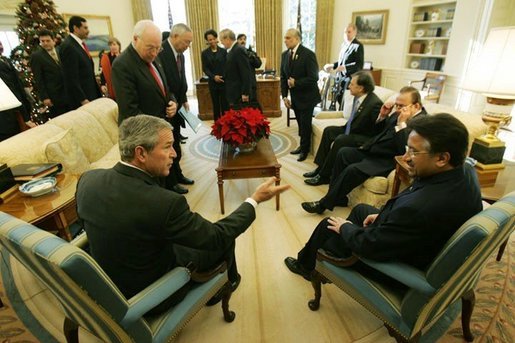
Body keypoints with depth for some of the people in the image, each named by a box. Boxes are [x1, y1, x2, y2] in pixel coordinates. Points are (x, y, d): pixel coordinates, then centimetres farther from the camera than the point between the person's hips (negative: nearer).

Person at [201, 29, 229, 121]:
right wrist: (213, 76, -16)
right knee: (216, 104, 7)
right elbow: (205, 68, 1)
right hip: (213, 82, 1)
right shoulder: (205, 53, 6)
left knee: (225, 104, -2)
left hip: (224, 81, -1)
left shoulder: (223, 51, 3)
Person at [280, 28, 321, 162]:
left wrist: (295, 83, -23)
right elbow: (283, 77, 6)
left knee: (305, 124, 2)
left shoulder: (308, 54, -16)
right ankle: (303, 145, 29)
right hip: (294, 96, 5)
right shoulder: (285, 55, 3)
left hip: (306, 96, -5)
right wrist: (284, 96, -1)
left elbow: (313, 78, -20)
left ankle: (305, 149, 21)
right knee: (300, 123, 13)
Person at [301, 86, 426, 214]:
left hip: (389, 161, -9)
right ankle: (338, 197, 4)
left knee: (353, 170, -25)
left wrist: (401, 124, -28)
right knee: (343, 152, 0)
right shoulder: (399, 114, 6)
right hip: (373, 151, 9)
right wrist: (382, 116, 1)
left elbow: (404, 151, -27)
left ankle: (324, 204, -10)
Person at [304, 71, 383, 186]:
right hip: (352, 130, 9)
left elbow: (374, 132, -22)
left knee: (340, 140, -29)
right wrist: (345, 129, -1)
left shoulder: (375, 103, -25)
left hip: (365, 138, -9)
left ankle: (324, 176, -14)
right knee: (328, 130, 3)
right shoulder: (358, 97, -1)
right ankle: (320, 168, 5)